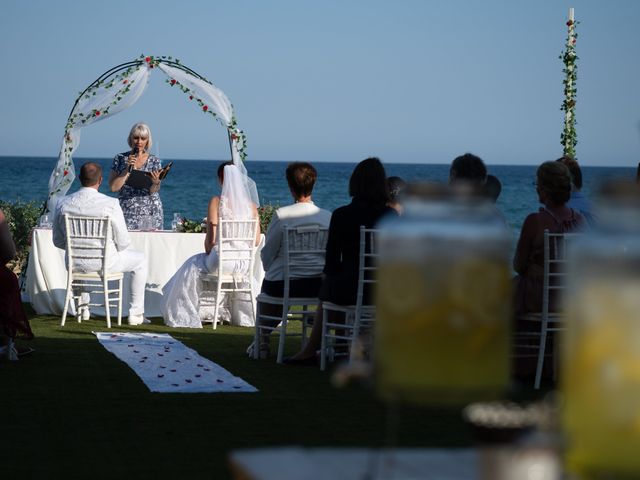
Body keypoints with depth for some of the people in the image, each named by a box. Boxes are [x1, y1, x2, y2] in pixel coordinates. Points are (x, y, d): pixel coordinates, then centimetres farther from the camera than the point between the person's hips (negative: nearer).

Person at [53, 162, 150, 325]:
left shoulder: (63, 203, -7)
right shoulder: (111, 204, -19)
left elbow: (58, 242, 4)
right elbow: (123, 242, -13)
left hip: (75, 263, 4)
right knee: (140, 260, 23)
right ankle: (135, 314, 23)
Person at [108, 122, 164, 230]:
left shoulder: (154, 161, 4)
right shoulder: (120, 158, 4)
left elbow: (153, 191, -5)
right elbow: (113, 187, -4)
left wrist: (156, 182, -27)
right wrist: (128, 169, -12)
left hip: (150, 213, 0)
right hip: (127, 213, 0)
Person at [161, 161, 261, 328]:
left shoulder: (217, 202, -8)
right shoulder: (251, 204, 3)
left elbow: (211, 239, -9)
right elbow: (256, 240, 4)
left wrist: (208, 252, 12)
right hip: (244, 262, 4)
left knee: (193, 266, 26)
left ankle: (185, 316, 34)